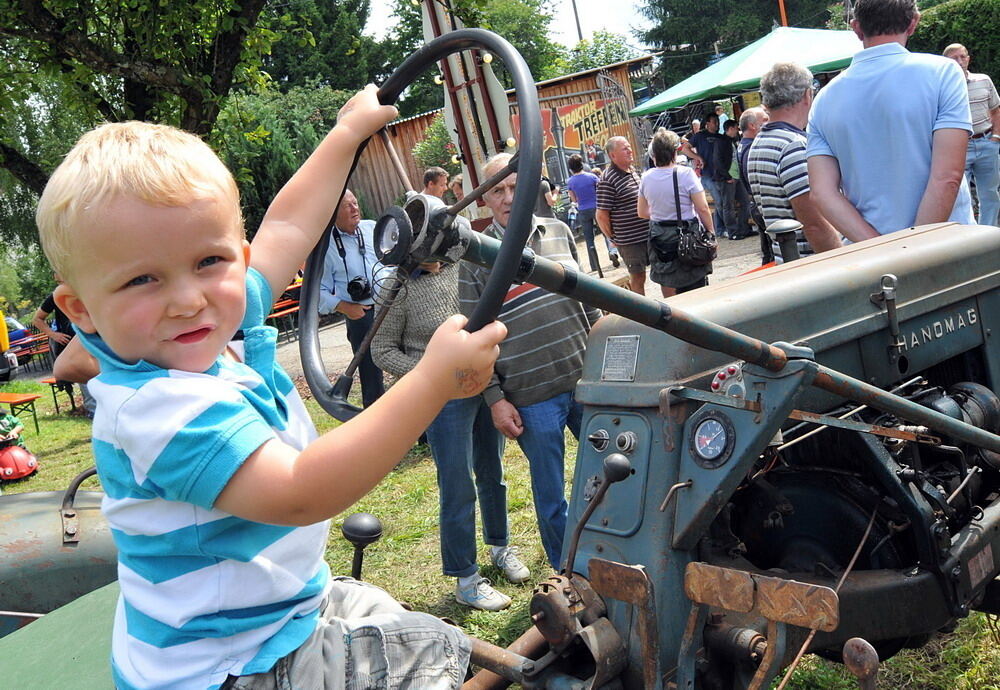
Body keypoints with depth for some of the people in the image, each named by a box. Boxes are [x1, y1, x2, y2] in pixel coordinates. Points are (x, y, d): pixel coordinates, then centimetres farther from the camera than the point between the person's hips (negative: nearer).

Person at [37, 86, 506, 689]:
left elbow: (285, 228, 9)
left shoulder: (226, 326, -6)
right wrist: (434, 380, -43)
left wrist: (349, 132, 19)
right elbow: (298, 495, -41)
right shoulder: (158, 409, -33)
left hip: (296, 605, 9)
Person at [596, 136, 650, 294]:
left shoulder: (632, 171, 11)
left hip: (648, 233, 8)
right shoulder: (607, 180, -16)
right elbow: (601, 215, -16)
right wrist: (613, 239, -9)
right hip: (630, 239, -8)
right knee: (637, 277, 2)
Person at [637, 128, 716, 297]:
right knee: (697, 294, 6)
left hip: (660, 238, 4)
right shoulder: (686, 174, -13)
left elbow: (642, 212, 8)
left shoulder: (646, 177, -1)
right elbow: (702, 209, -14)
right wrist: (711, 233, -3)